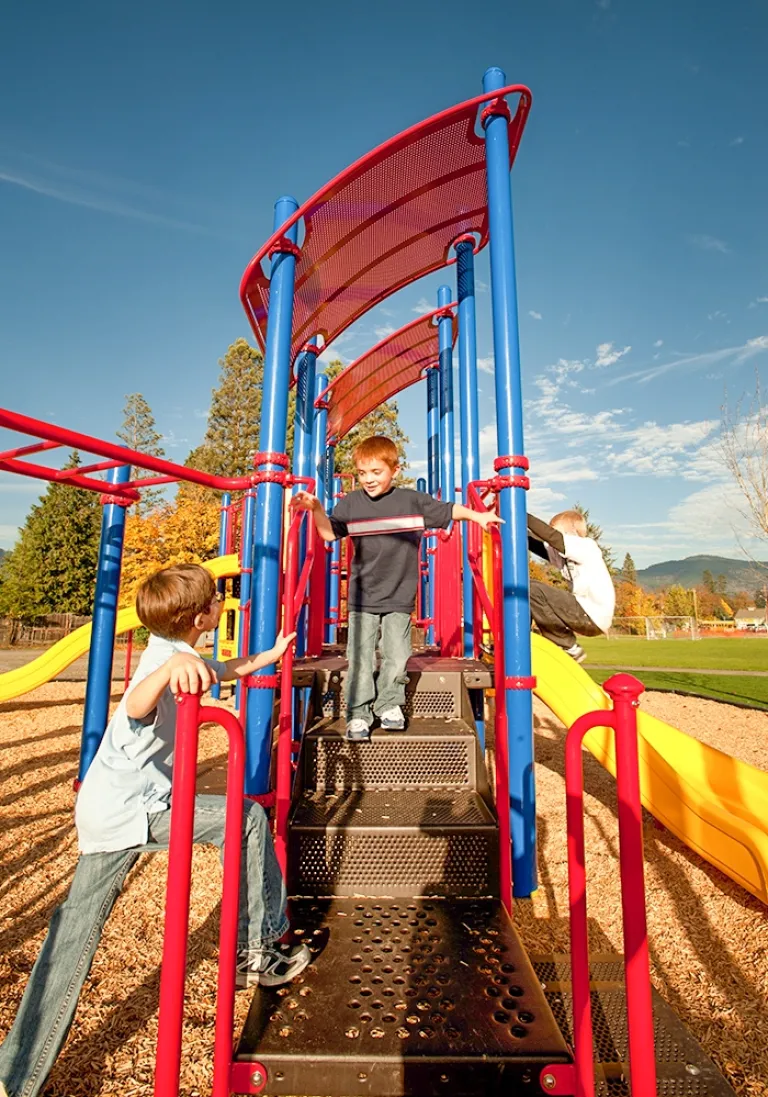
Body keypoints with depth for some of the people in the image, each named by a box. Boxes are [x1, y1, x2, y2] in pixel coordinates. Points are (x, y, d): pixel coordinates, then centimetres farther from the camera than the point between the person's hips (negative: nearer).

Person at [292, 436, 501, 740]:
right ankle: (358, 715, 15)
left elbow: (448, 511, 11)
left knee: (397, 659, 4)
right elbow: (329, 533, 6)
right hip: (362, 599, 0)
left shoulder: (413, 500, 1)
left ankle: (389, 706, 27)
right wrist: (316, 508, -7)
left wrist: (477, 515, 4)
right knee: (359, 660, 1)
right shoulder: (350, 503, 3)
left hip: (399, 599, 0)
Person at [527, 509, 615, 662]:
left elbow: (551, 536, -21)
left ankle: (571, 649, -7)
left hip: (593, 616, -9)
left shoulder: (587, 546, -9)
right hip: (584, 612, 9)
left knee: (532, 590, -17)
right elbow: (538, 544, 5)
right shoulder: (561, 555, 13)